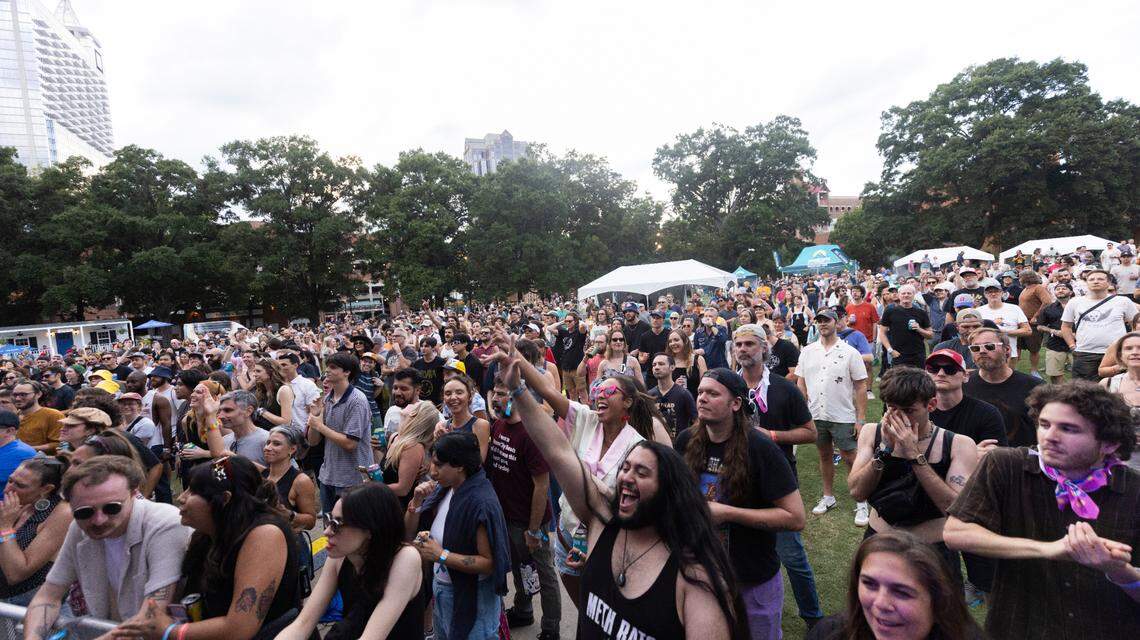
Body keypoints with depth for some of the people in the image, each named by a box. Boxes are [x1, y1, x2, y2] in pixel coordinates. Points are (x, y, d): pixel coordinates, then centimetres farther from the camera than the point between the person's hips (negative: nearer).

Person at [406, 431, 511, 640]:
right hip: (440, 588, 8)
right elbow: (409, 531, 4)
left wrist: (441, 555, -27)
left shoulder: (481, 503, -28)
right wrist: (417, 501, -14)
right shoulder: (443, 489, -5)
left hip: (471, 598, -8)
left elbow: (490, 563, -26)